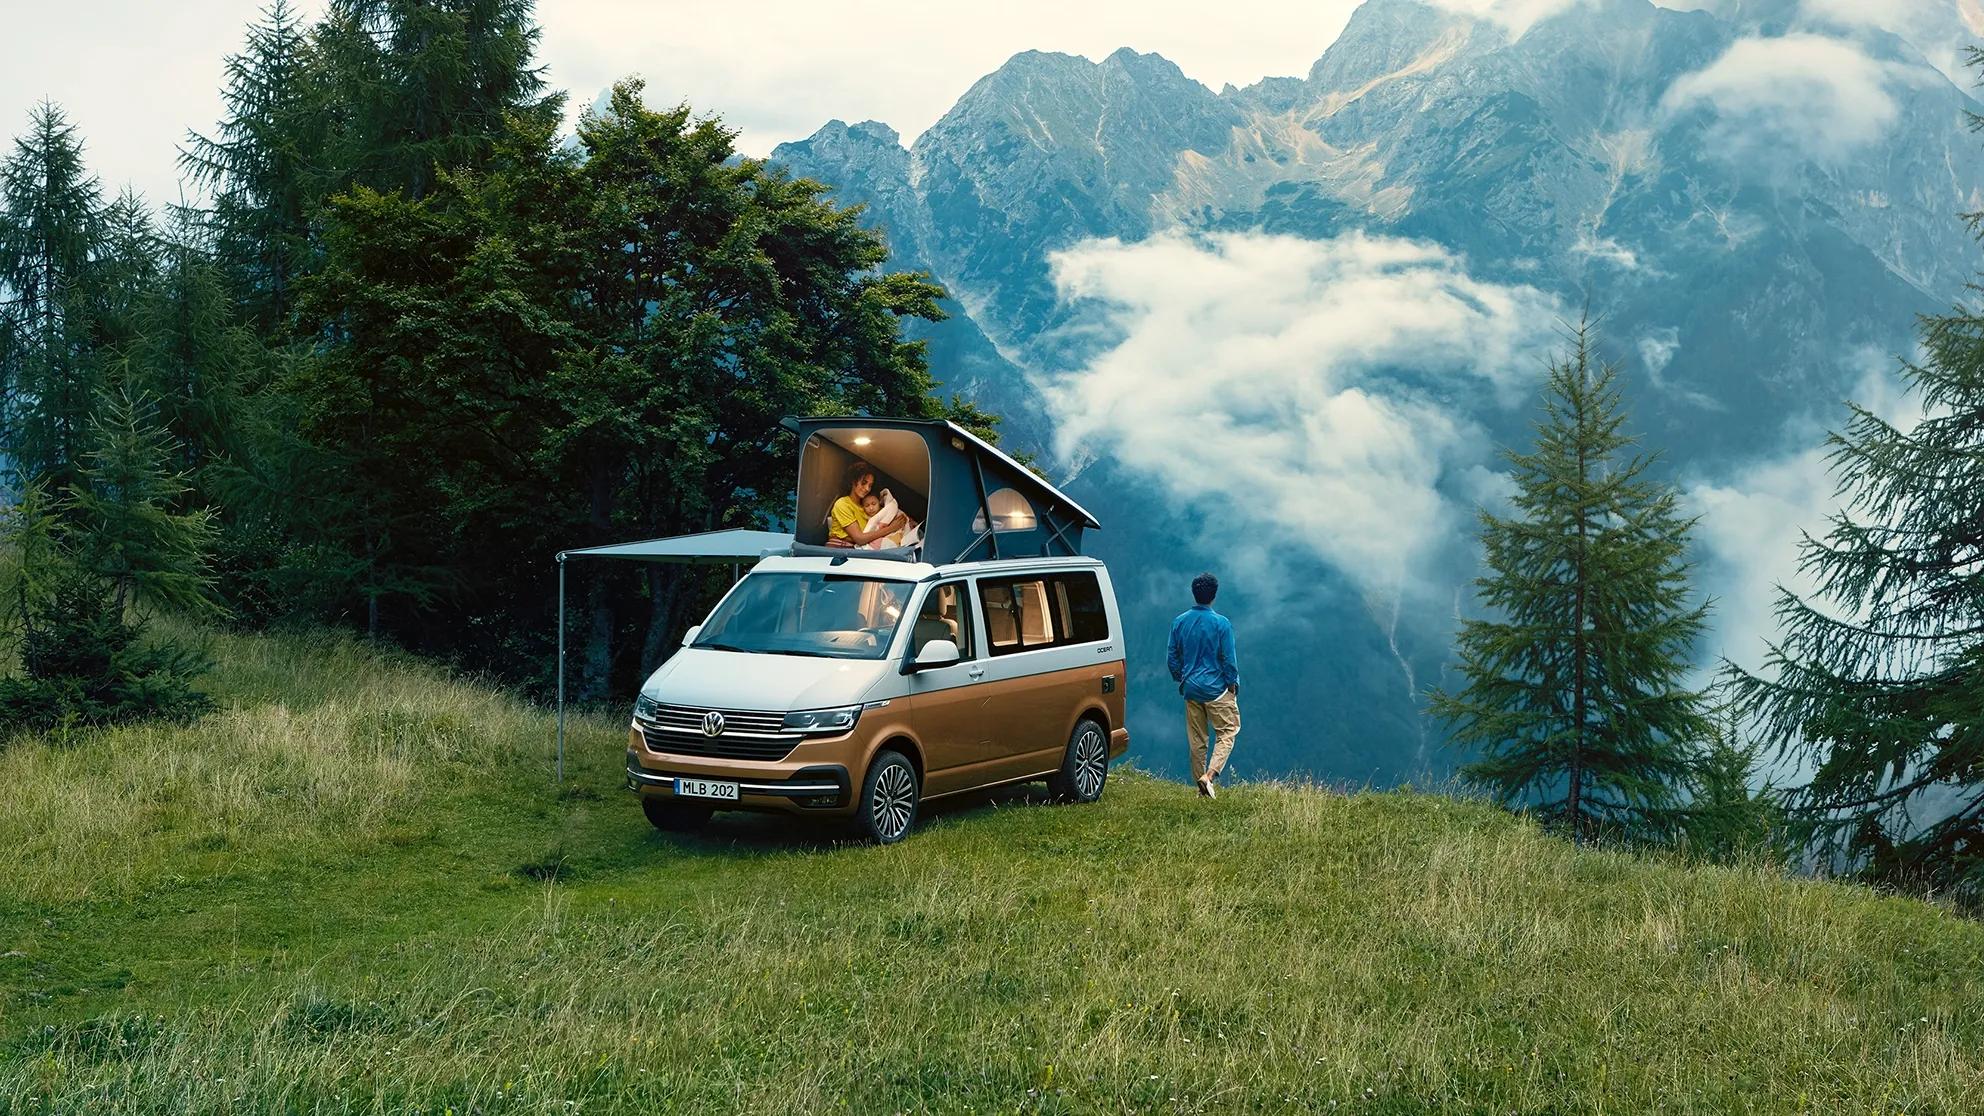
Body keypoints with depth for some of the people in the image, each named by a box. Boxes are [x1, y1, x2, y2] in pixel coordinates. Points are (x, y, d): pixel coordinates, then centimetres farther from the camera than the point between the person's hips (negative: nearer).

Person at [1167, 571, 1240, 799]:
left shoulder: (1179, 622, 1)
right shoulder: (1221, 624, -13)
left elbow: (1173, 657, 7)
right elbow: (1229, 660, -10)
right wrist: (1233, 684, 4)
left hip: (1191, 688, 5)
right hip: (1217, 689, -5)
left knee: (1196, 739, 11)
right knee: (1227, 732, 5)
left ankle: (1201, 783, 16)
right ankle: (1210, 775, -14)